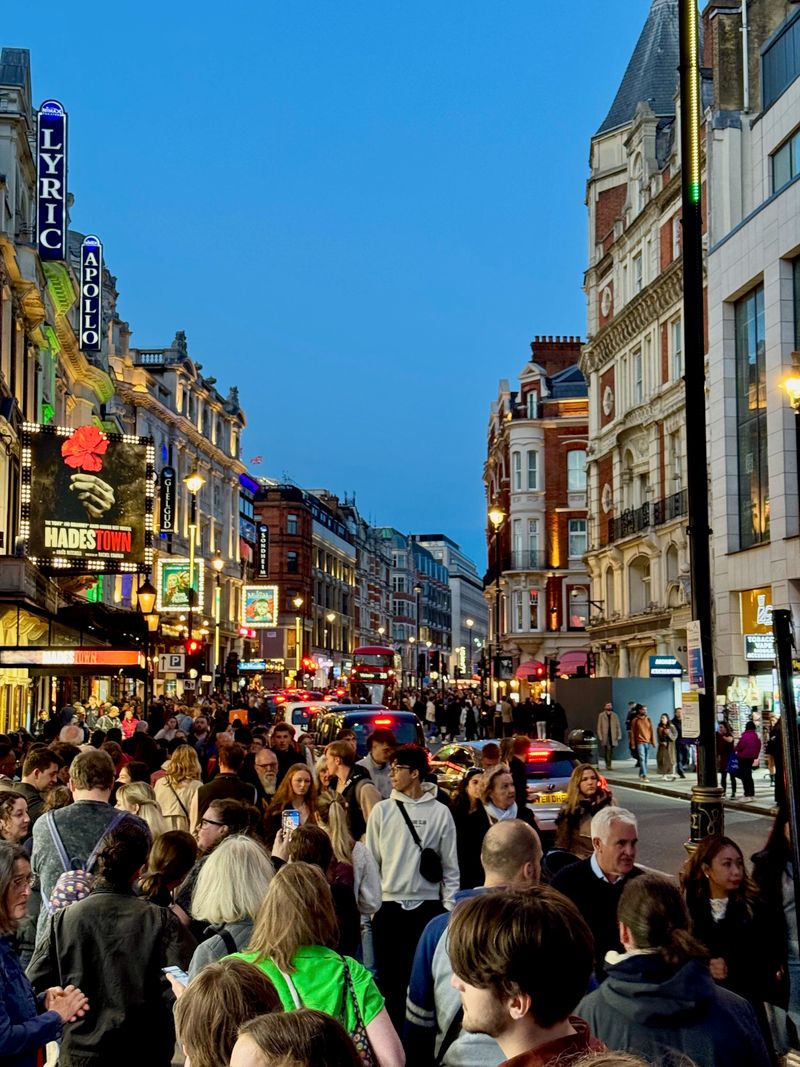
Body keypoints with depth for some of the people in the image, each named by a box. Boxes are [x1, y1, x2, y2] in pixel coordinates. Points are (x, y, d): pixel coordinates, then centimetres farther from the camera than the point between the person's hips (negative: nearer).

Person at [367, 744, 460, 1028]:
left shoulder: (440, 813, 0)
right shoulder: (382, 810, 2)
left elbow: (450, 865, 3)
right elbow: (371, 861, 5)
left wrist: (449, 907, -1)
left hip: (427, 906, -1)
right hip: (389, 906, 1)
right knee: (390, 976, 5)